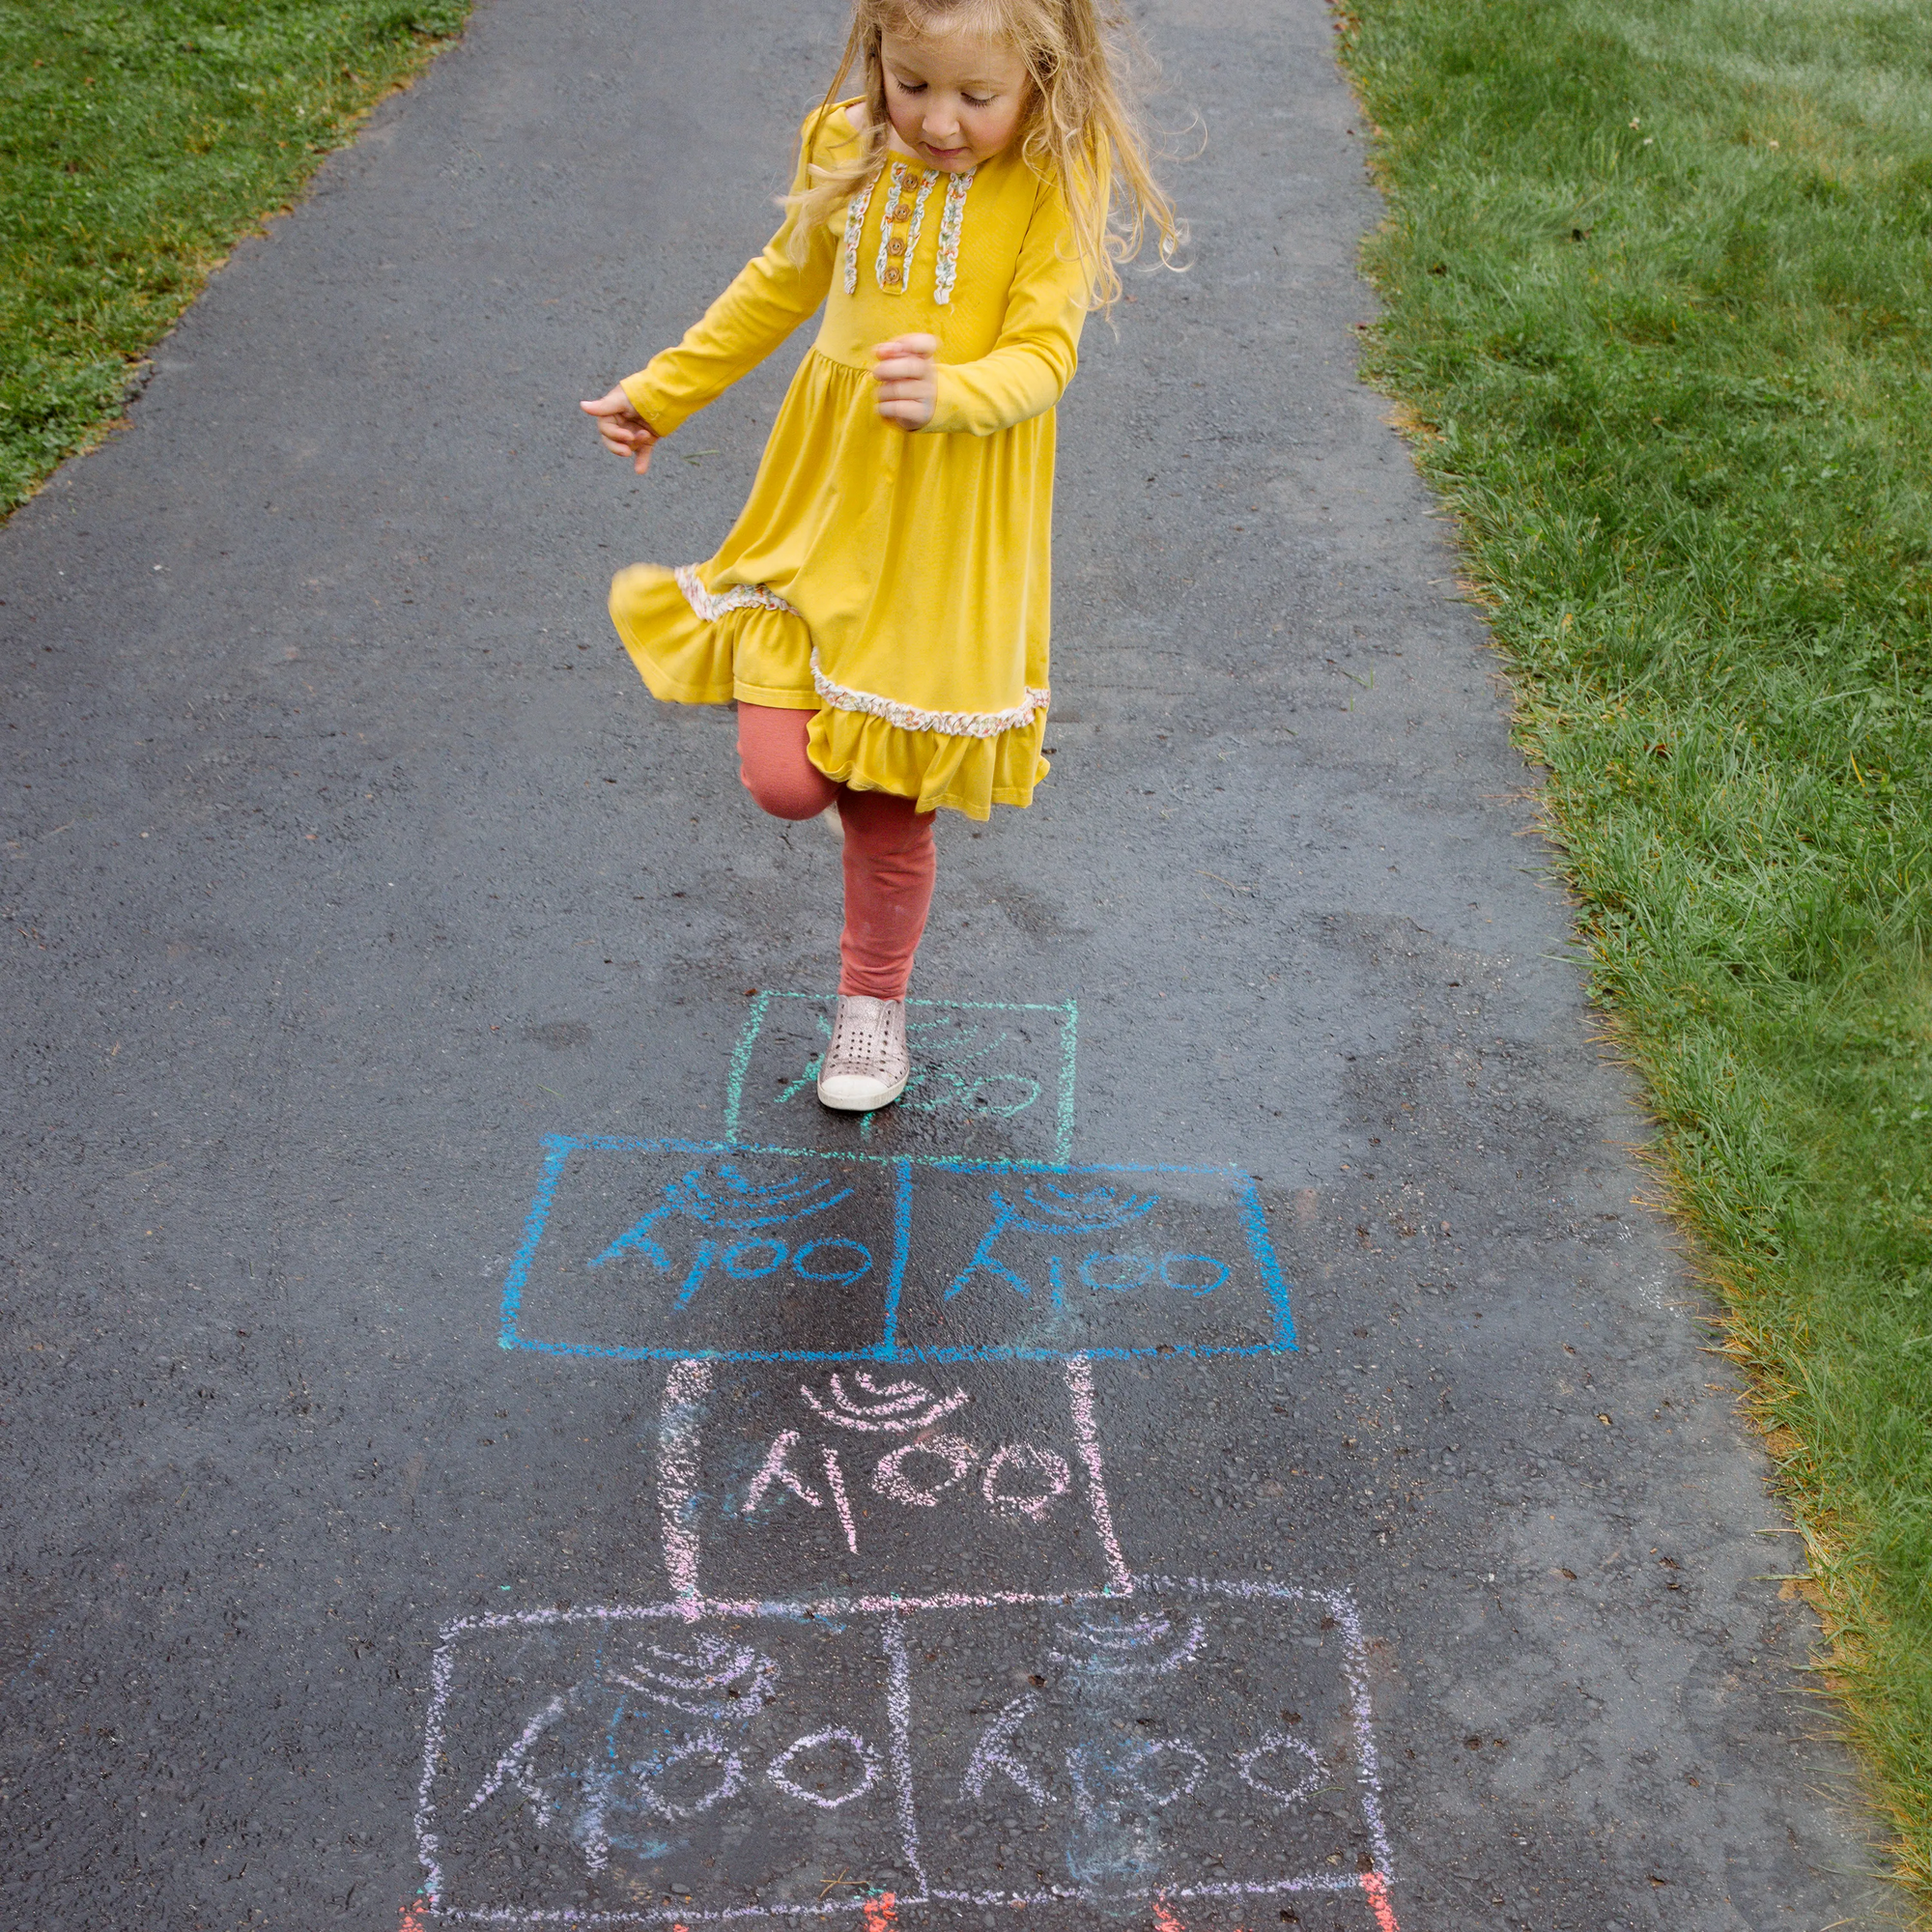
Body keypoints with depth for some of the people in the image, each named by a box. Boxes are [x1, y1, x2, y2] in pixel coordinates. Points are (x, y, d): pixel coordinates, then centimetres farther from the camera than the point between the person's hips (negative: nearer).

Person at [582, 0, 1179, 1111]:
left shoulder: (1060, 179, -11)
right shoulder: (846, 147, 1)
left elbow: (1040, 358, -17)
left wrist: (950, 395, -39)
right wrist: (662, 393, 23)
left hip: (948, 532, -3)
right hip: (827, 496, 3)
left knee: (891, 808, 6)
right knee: (784, 783, -7)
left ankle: (874, 1001, 33)